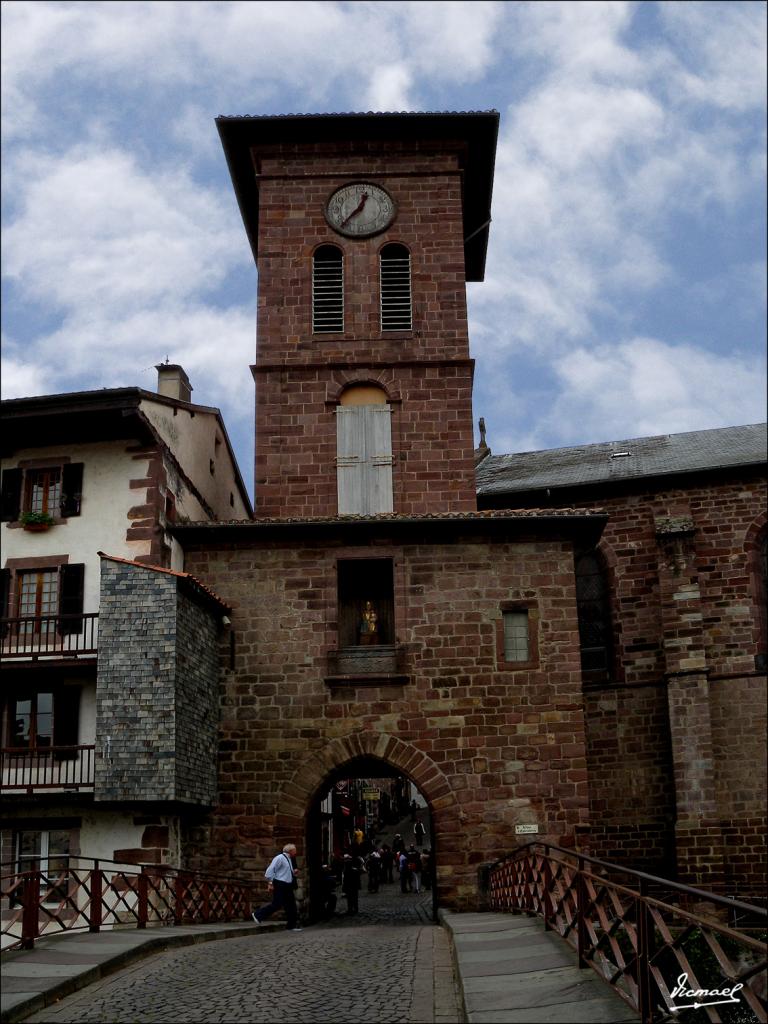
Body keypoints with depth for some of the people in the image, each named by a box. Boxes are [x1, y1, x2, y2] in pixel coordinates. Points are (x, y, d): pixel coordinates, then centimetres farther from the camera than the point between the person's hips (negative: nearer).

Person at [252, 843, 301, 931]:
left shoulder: (289, 860, 17)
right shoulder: (280, 858, -11)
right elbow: (270, 870, -15)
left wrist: (294, 873, 10)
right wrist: (270, 883, -18)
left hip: (287, 886, 9)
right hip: (279, 885, -9)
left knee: (291, 905, 7)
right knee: (277, 904, -11)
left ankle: (292, 925, 15)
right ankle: (258, 914, 3)